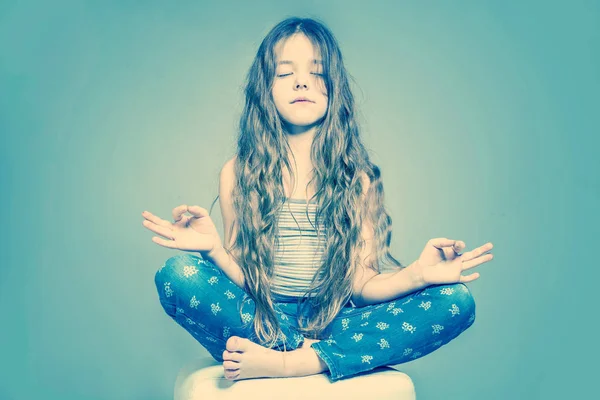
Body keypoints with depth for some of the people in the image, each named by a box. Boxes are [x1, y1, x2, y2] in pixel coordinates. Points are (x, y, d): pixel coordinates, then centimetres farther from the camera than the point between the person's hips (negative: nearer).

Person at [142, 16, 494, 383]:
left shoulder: (358, 175, 2)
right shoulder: (238, 173, 1)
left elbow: (360, 285, -3)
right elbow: (245, 279, -2)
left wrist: (418, 273, -22)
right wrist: (214, 249, -23)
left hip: (333, 324, 1)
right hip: (259, 322, 0)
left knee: (456, 300, -20)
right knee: (177, 274, -27)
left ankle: (289, 362, -24)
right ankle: (318, 356, -15)